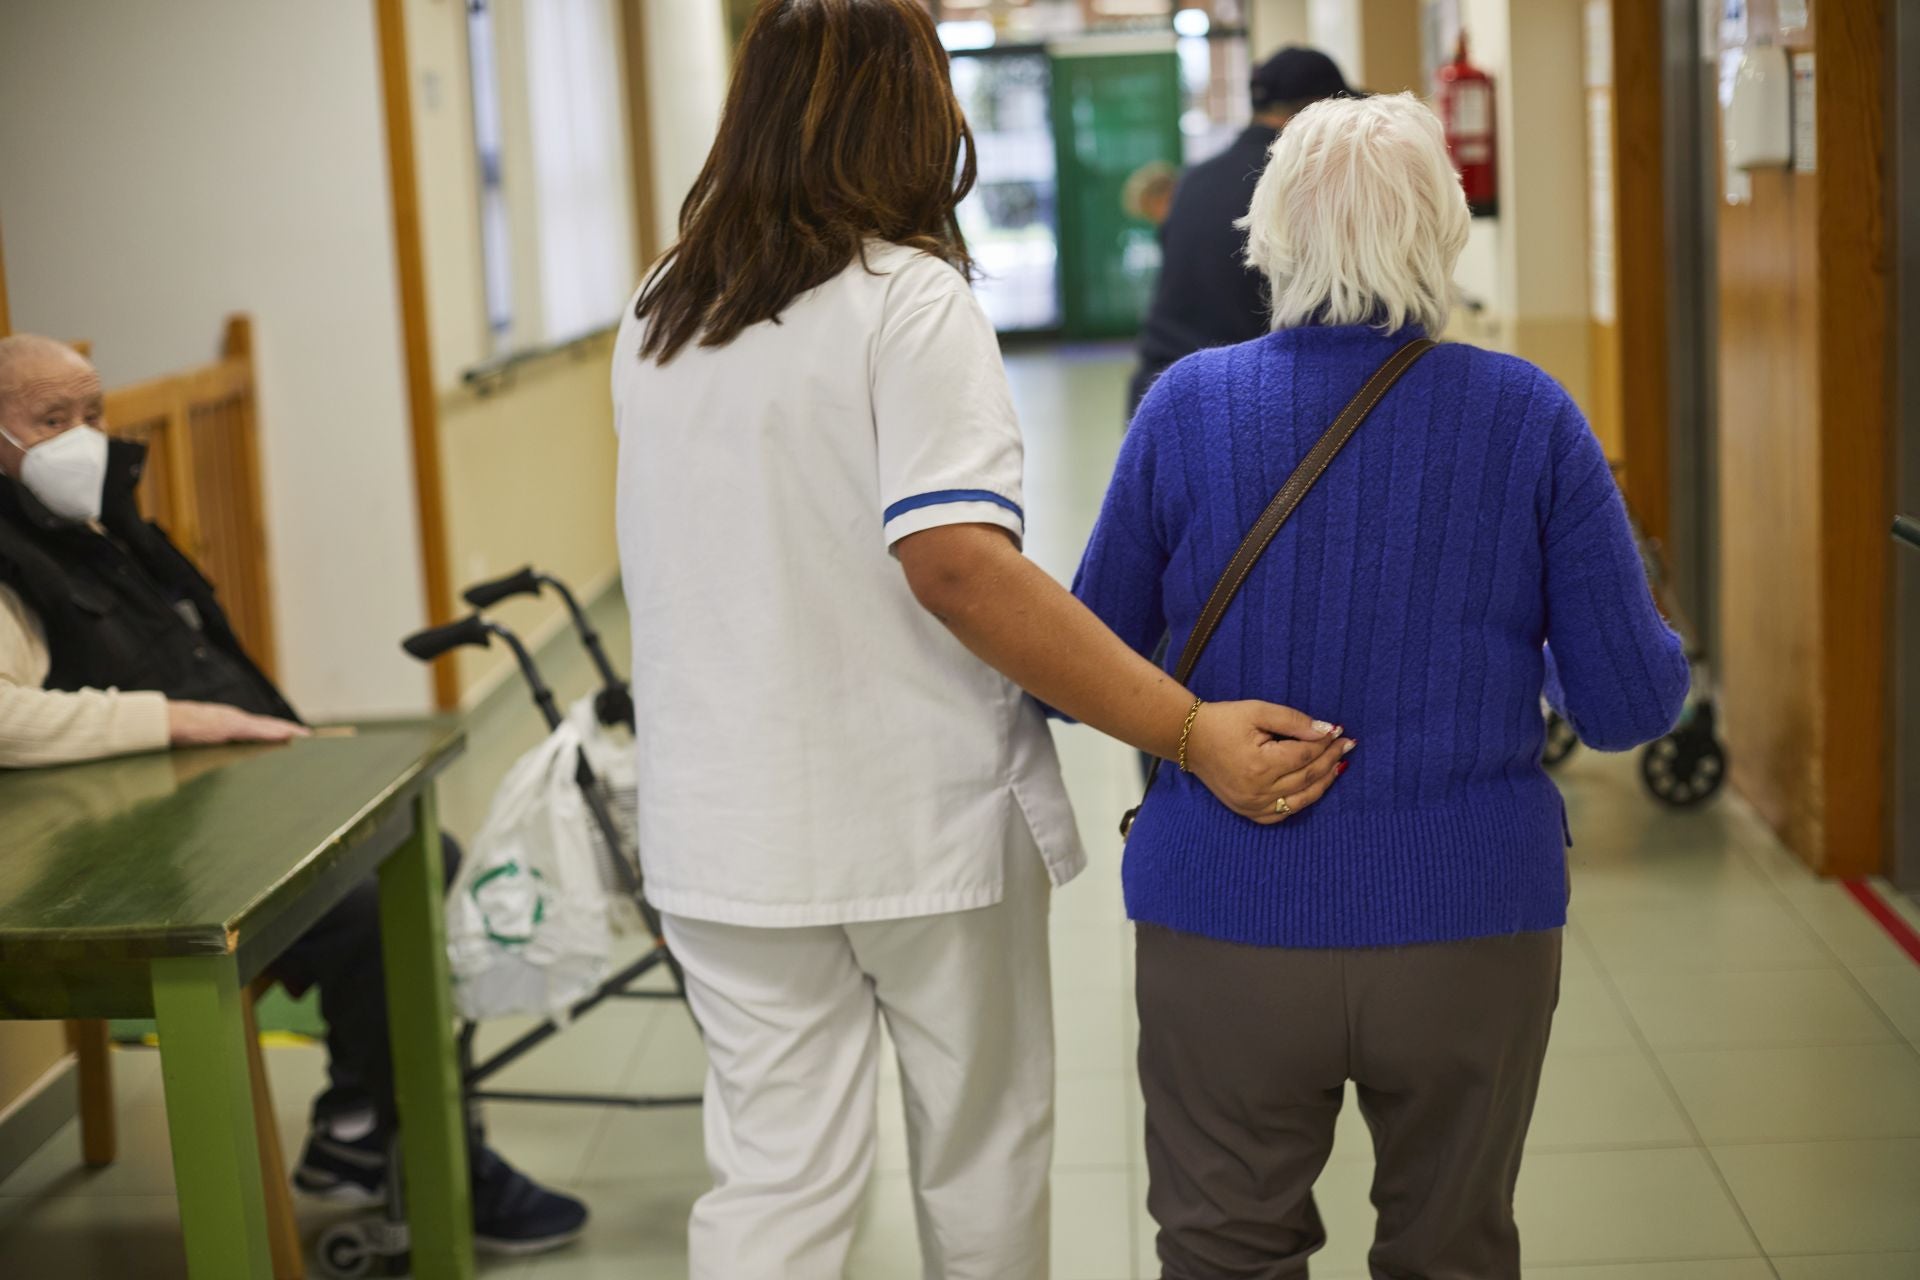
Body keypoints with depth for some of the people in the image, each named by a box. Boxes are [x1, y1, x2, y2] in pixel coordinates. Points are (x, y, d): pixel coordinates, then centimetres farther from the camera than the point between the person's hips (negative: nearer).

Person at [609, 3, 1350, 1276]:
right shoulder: (907, 298, -14)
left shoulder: (656, 319, 6)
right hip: (921, 821, -4)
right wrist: (1191, 729, -27)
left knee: (772, 1175, 10)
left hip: (725, 825, 5)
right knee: (980, 1153, 16)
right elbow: (957, 564, -25)